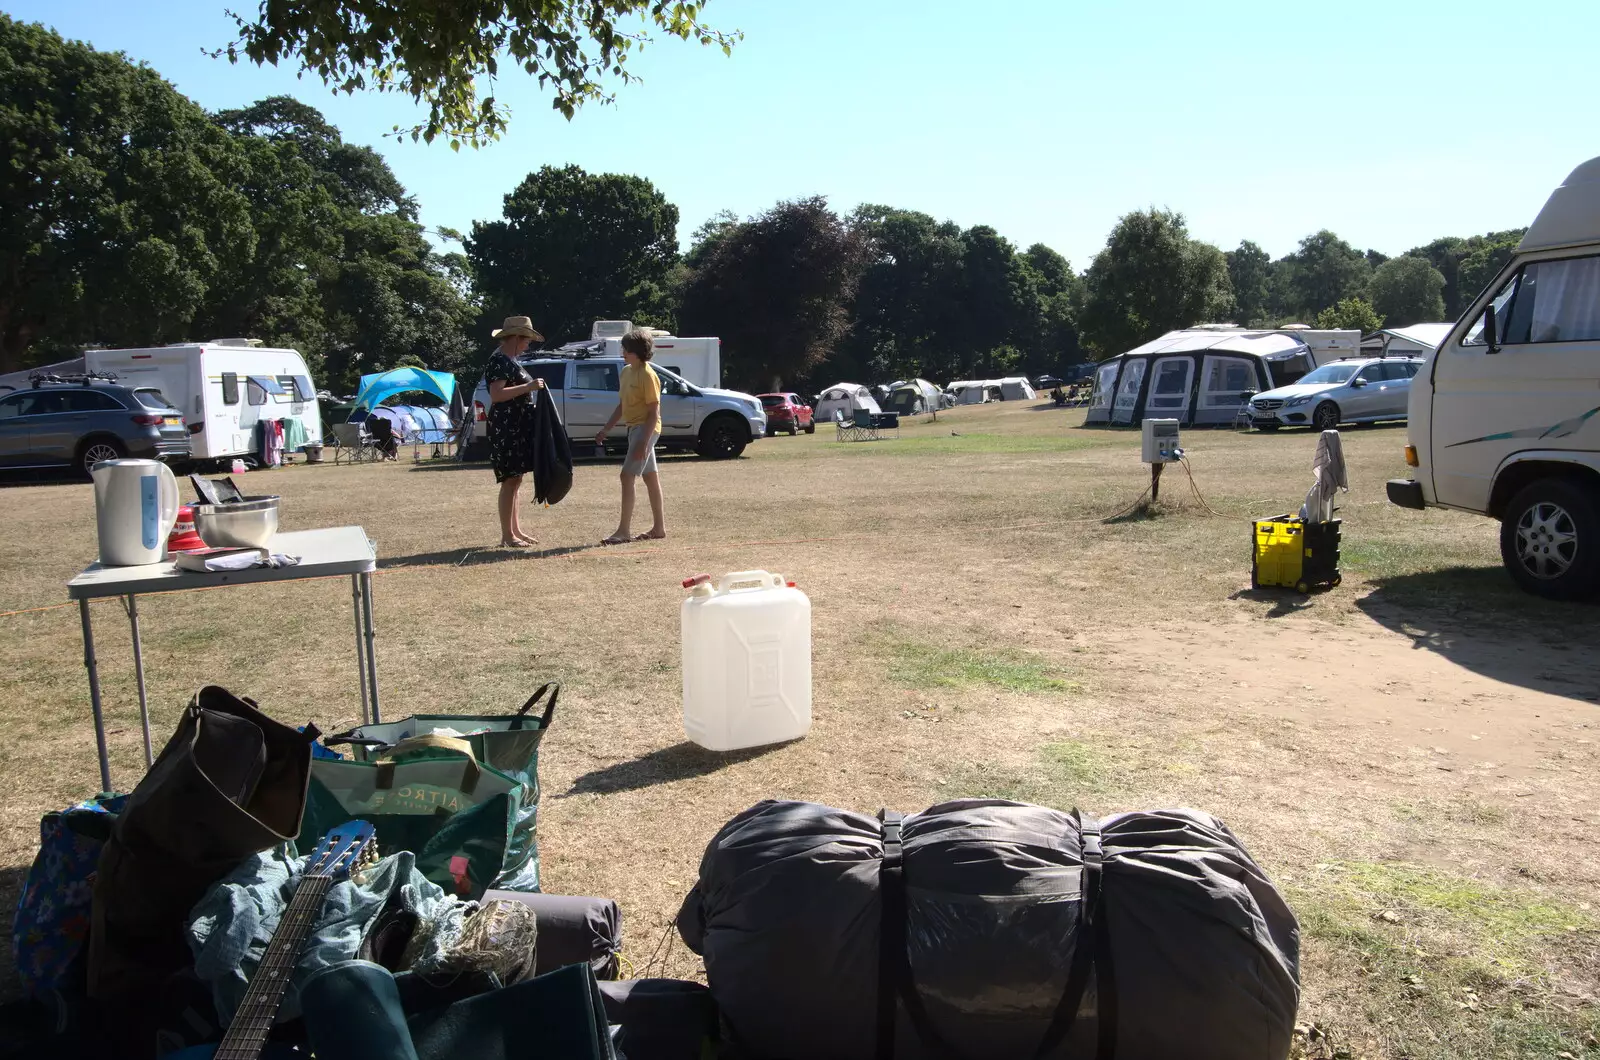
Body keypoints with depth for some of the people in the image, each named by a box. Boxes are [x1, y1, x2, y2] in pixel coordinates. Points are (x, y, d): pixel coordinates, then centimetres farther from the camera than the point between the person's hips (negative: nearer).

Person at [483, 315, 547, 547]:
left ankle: (515, 530, 19)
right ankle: (507, 536, -4)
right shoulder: (498, 361, -13)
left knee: (515, 480, 13)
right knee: (510, 481, -8)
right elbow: (496, 395, -24)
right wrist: (529, 386, -23)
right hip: (506, 427, -10)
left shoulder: (510, 361, 18)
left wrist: (532, 387, 14)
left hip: (518, 427, 10)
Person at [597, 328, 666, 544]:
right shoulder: (626, 372, 11)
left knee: (627, 476, -13)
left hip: (645, 429, -9)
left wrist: (644, 442, -24)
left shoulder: (648, 375, -16)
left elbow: (654, 412, -18)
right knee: (650, 478, 13)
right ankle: (659, 527, 19)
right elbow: (621, 405, 19)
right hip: (634, 428, 9)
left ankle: (624, 530, -11)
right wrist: (605, 429, 16)